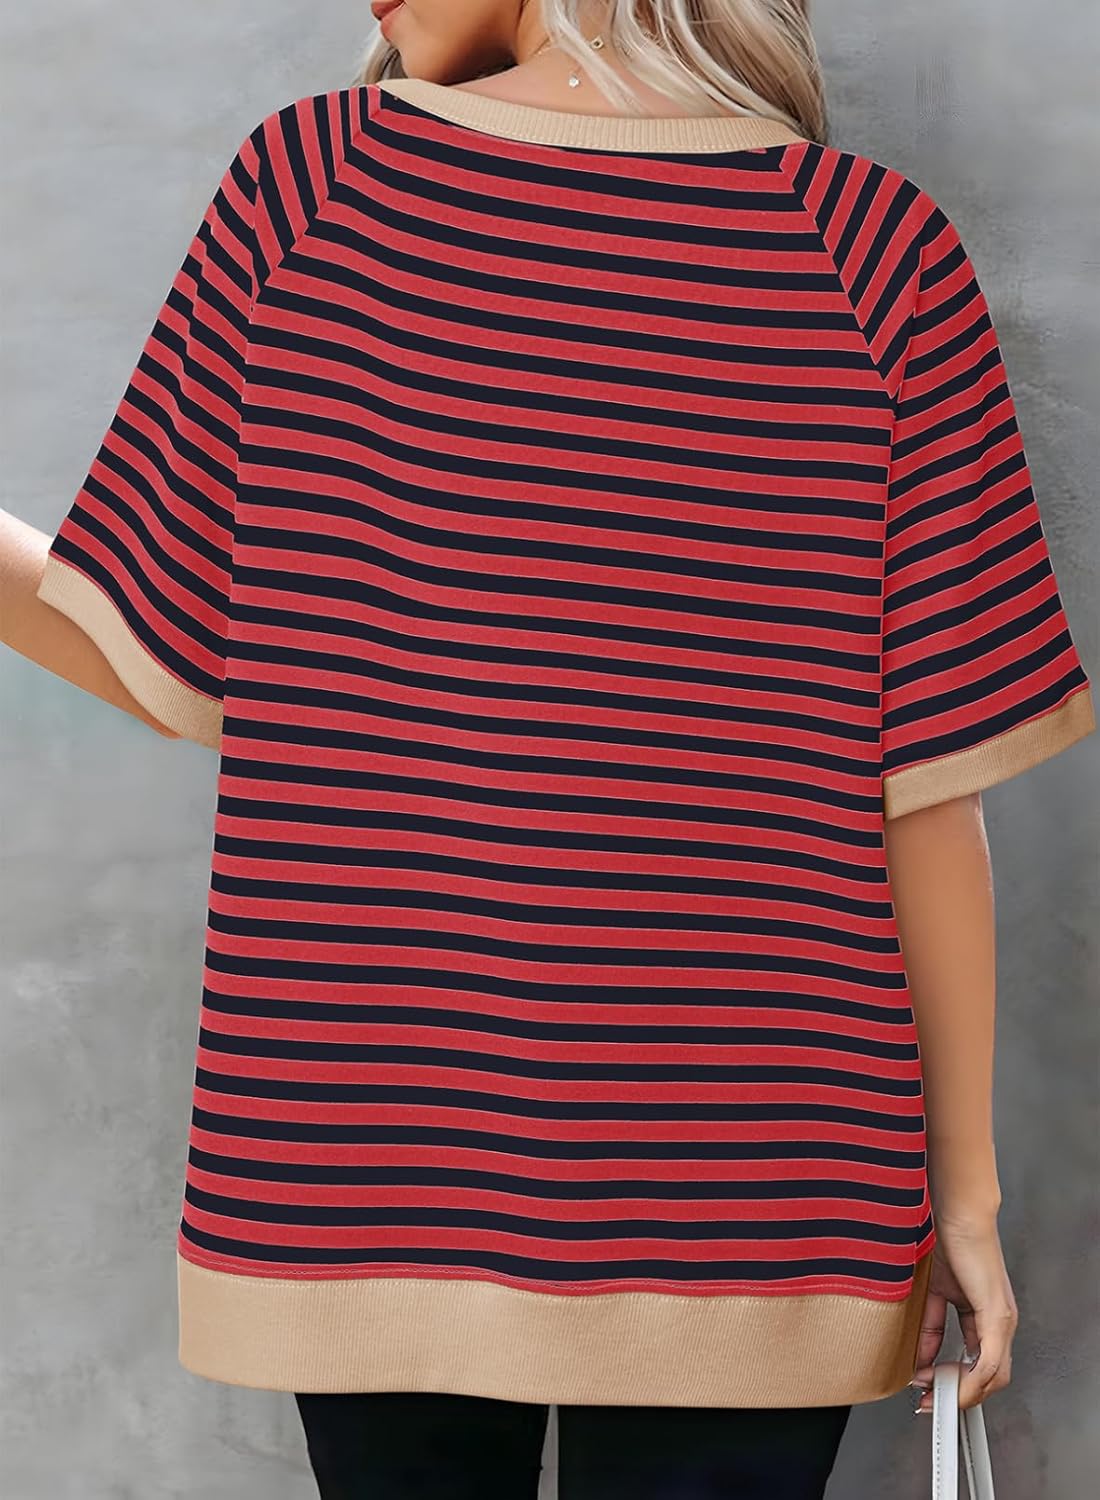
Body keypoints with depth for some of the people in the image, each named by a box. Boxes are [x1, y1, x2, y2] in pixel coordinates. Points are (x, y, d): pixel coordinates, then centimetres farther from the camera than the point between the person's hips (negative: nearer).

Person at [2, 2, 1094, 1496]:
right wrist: (965, 1185, 4)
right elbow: (923, 784, -5)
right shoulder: (880, 247, -6)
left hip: (350, 1170, 1)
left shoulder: (300, 184, -5)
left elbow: (163, 661, 1)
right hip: (739, 1198, 0)